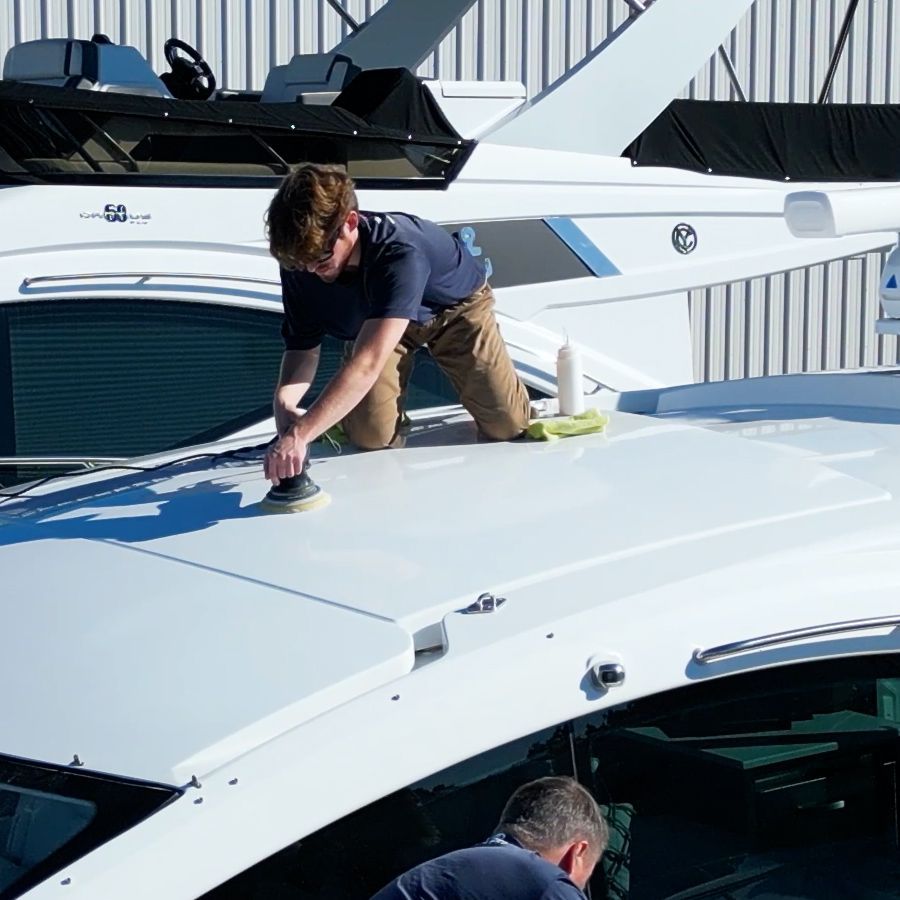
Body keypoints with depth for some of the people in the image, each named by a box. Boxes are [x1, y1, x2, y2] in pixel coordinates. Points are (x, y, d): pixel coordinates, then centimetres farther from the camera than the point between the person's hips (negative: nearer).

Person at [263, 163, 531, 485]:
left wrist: (299, 434, -63)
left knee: (508, 426, -6)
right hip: (375, 319, 3)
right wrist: (284, 400, -42)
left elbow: (368, 363, -55)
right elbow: (303, 345, -18)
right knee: (372, 437, -16)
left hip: (454, 306, -3)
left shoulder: (398, 252, -47)